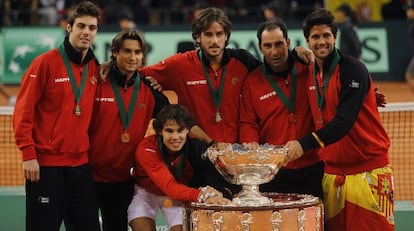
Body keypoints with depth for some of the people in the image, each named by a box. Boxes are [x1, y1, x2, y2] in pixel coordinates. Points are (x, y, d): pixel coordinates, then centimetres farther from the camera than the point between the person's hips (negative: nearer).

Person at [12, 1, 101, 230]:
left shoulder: (95, 68, 10)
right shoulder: (45, 63, -7)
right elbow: (23, 112, -9)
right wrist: (28, 155, -14)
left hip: (81, 166, 6)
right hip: (46, 166, -6)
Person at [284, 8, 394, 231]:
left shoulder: (353, 69, -12)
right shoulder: (310, 74, 9)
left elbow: (344, 121, -22)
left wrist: (305, 144, -30)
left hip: (368, 169, -6)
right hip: (333, 169, 6)